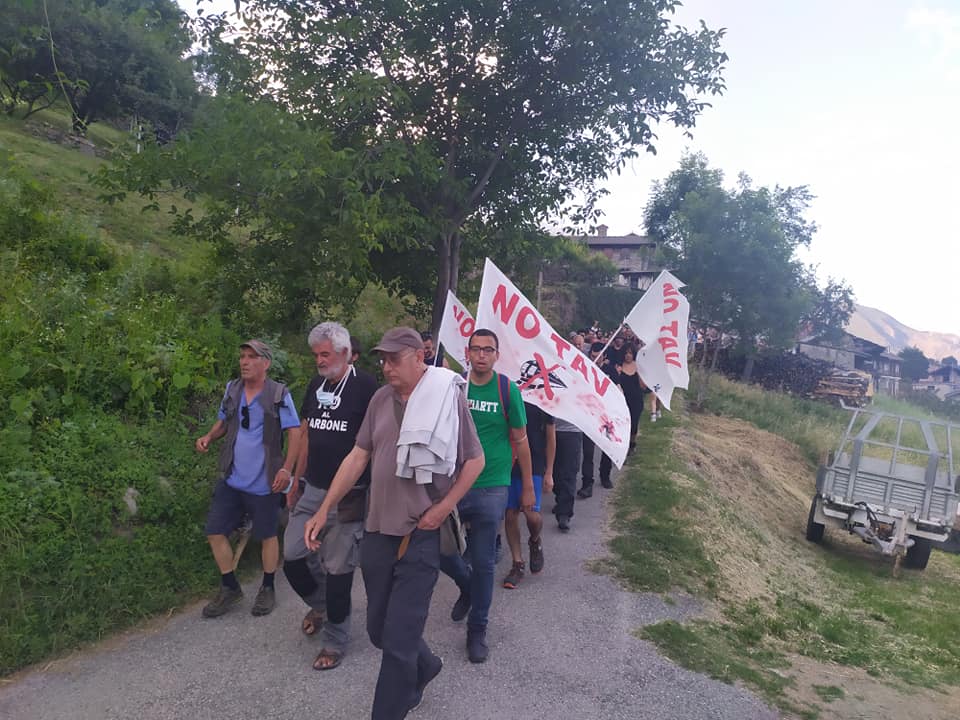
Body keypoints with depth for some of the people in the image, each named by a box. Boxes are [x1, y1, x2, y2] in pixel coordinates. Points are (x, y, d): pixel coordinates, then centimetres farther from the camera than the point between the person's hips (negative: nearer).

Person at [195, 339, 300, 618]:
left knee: (267, 536, 10)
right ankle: (230, 589, 27)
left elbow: (295, 432, -11)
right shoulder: (232, 389, 3)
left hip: (264, 482, -5)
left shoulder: (278, 394, -11)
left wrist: (286, 469, -19)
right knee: (215, 533, 8)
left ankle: (267, 589, 30)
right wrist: (209, 437, -4)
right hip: (232, 478, 5)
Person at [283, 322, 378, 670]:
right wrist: (297, 478, 17)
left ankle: (335, 641, 21)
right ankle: (320, 605, 39)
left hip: (348, 495, -6)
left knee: (337, 568, 2)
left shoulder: (364, 386, -11)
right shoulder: (315, 386, 10)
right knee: (292, 555, 10)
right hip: (312, 490, 7)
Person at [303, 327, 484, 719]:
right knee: (379, 628, 18)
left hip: (420, 537, -5)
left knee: (398, 640, 0)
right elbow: (358, 456, 8)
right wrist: (324, 510, 6)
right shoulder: (381, 399, 3)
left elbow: (475, 460, -3)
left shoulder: (447, 397, -10)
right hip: (377, 530, 6)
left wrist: (442, 509, -9)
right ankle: (424, 667, 47)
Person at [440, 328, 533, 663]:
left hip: (491, 487, -2)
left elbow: (520, 441, 1)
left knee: (483, 562, 6)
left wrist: (528, 487, 4)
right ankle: (467, 586, 40)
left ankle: (477, 629, 26)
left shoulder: (507, 390, -6)